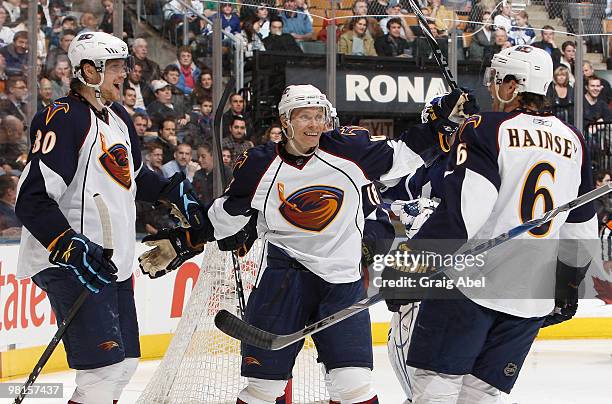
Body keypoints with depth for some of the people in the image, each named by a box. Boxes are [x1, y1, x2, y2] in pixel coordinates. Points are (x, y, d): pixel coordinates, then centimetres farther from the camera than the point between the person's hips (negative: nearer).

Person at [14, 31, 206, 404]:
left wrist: (174, 191, 22)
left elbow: (135, 175, 34)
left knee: (124, 363, 14)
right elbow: (31, 201, -22)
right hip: (69, 265, -10)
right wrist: (72, 248, -29)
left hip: (114, 264, 10)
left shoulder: (118, 118, 14)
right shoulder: (63, 119, -15)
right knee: (106, 366, -17)